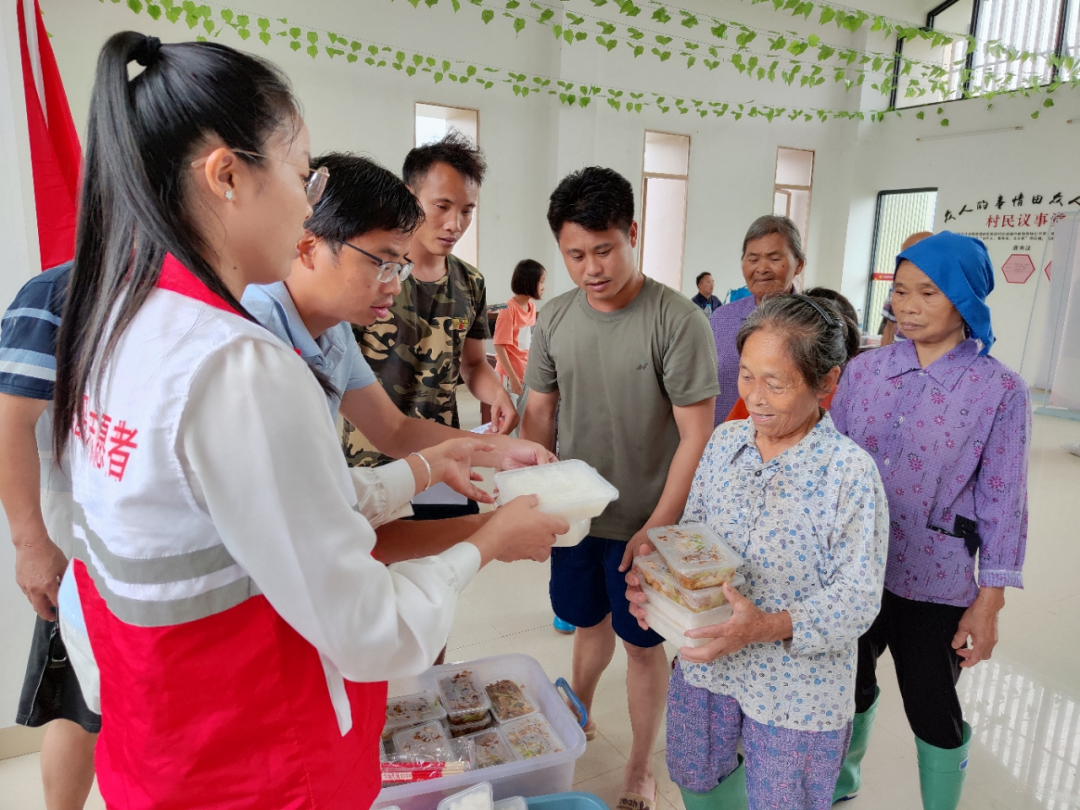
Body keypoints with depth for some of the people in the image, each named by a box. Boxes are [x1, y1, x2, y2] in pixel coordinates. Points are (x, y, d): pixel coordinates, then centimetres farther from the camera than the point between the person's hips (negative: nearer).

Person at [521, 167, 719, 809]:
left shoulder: (678, 321, -18)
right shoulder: (554, 319, -2)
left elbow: (696, 436, -16)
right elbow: (539, 413, 6)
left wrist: (659, 526, -18)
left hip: (643, 523, -4)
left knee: (642, 642, 13)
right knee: (589, 622, 24)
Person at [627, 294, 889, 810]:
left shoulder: (851, 472, -20)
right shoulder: (725, 441, -5)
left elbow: (857, 597, -18)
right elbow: (690, 530, 4)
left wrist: (770, 627, -32)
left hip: (797, 689, -4)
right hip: (705, 661, 5)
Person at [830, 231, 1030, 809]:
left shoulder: (1000, 390, -9)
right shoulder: (864, 369, -2)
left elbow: (1002, 502, -7)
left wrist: (988, 602, -6)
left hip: (933, 582, -3)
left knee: (932, 710, 12)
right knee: (849, 685, 21)